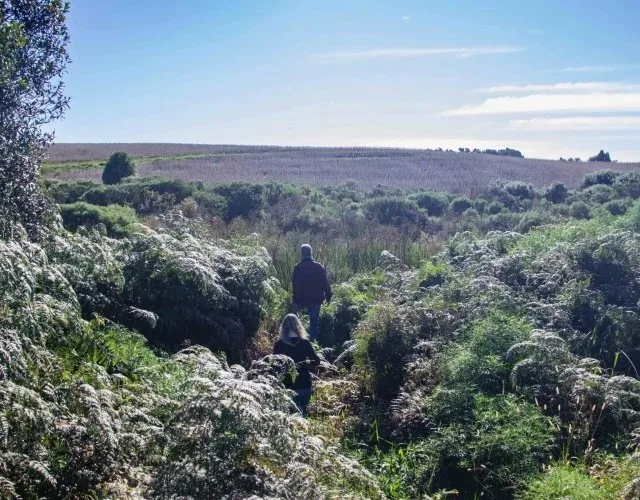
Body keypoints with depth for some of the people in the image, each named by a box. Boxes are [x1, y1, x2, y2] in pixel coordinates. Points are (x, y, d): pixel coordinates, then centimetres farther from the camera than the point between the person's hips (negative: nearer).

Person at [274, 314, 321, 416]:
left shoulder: (279, 344, -5)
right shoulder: (305, 343, -4)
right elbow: (317, 361, 1)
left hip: (287, 384, -1)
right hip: (304, 383, 1)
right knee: (302, 411, 15)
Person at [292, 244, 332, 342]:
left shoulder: (298, 267, -11)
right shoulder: (319, 266, -4)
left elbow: (295, 286, -10)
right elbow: (325, 283, -1)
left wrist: (295, 300, -7)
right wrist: (328, 296, 7)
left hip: (301, 299, -1)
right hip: (316, 299, 1)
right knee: (314, 320, 11)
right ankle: (313, 340, 12)